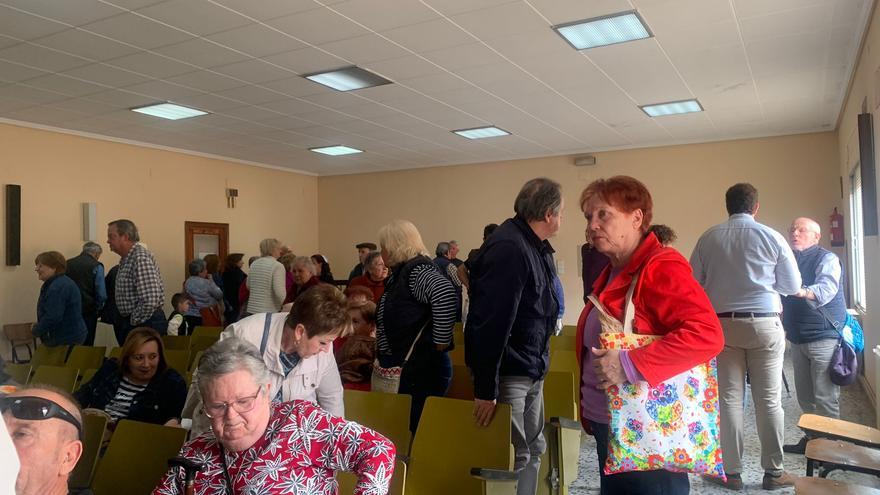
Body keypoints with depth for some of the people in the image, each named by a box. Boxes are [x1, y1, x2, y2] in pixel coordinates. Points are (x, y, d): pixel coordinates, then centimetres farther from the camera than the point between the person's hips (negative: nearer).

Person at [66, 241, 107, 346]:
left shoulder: (68, 263, 7)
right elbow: (101, 294, -9)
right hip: (88, 311, -4)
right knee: (86, 345, 2)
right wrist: (98, 309, 8)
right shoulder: (96, 266, -6)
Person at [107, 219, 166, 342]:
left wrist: (134, 321, -15)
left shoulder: (141, 258, -20)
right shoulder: (126, 259, 13)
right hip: (129, 322, 10)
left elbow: (150, 301, -28)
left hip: (145, 323, -10)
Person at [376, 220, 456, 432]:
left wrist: (440, 342, -28)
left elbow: (446, 294, -36)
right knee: (409, 425, 17)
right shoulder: (403, 271, 14)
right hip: (415, 364, 10)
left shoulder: (416, 270, -17)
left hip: (425, 365, -10)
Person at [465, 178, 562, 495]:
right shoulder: (509, 249, -23)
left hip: (533, 372, 10)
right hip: (508, 373, -9)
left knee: (534, 450, 19)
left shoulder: (537, 247, 8)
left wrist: (540, 365, 16)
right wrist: (486, 389, -25)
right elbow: (490, 323, -27)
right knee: (514, 458, 2)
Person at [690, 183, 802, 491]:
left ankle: (731, 472, 12)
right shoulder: (772, 237, -2)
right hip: (765, 324, 0)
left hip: (723, 325, 1)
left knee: (729, 398, 5)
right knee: (768, 399, 8)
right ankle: (773, 472, 17)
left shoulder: (709, 238, 0)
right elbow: (793, 286, 5)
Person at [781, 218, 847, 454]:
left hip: (824, 336, -7)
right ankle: (811, 438, 24)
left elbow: (826, 288, -27)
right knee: (805, 396, 13)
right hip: (798, 338, 7)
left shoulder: (826, 259, -7)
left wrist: (802, 291, -47)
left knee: (825, 397, -4)